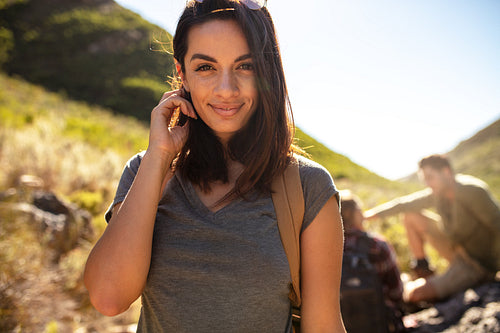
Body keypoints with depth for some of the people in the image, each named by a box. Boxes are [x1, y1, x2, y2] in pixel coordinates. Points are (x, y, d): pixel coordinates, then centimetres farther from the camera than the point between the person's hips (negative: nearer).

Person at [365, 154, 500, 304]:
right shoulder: (438, 192, 1)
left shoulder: (472, 191, -23)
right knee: (411, 217, 9)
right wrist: (370, 214, 2)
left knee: (413, 295, -24)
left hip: (478, 264, -8)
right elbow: (404, 204, 8)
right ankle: (423, 272, 15)